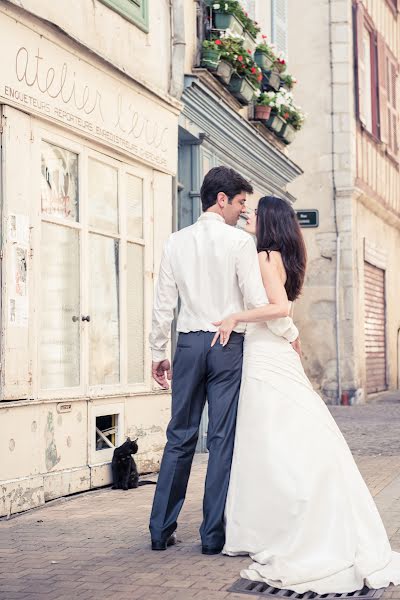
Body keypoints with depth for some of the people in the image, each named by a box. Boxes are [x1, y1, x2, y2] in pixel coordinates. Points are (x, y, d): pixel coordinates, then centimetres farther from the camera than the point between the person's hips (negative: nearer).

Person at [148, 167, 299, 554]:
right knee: (223, 440, 2)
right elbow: (258, 301, -9)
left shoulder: (176, 242, 5)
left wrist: (158, 353, 14)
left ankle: (161, 530, 13)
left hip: (189, 345, 4)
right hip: (228, 346, -3)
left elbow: (163, 305, 6)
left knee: (179, 438, 10)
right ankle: (213, 534, 6)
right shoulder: (240, 241, -6)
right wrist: (291, 333, 4)